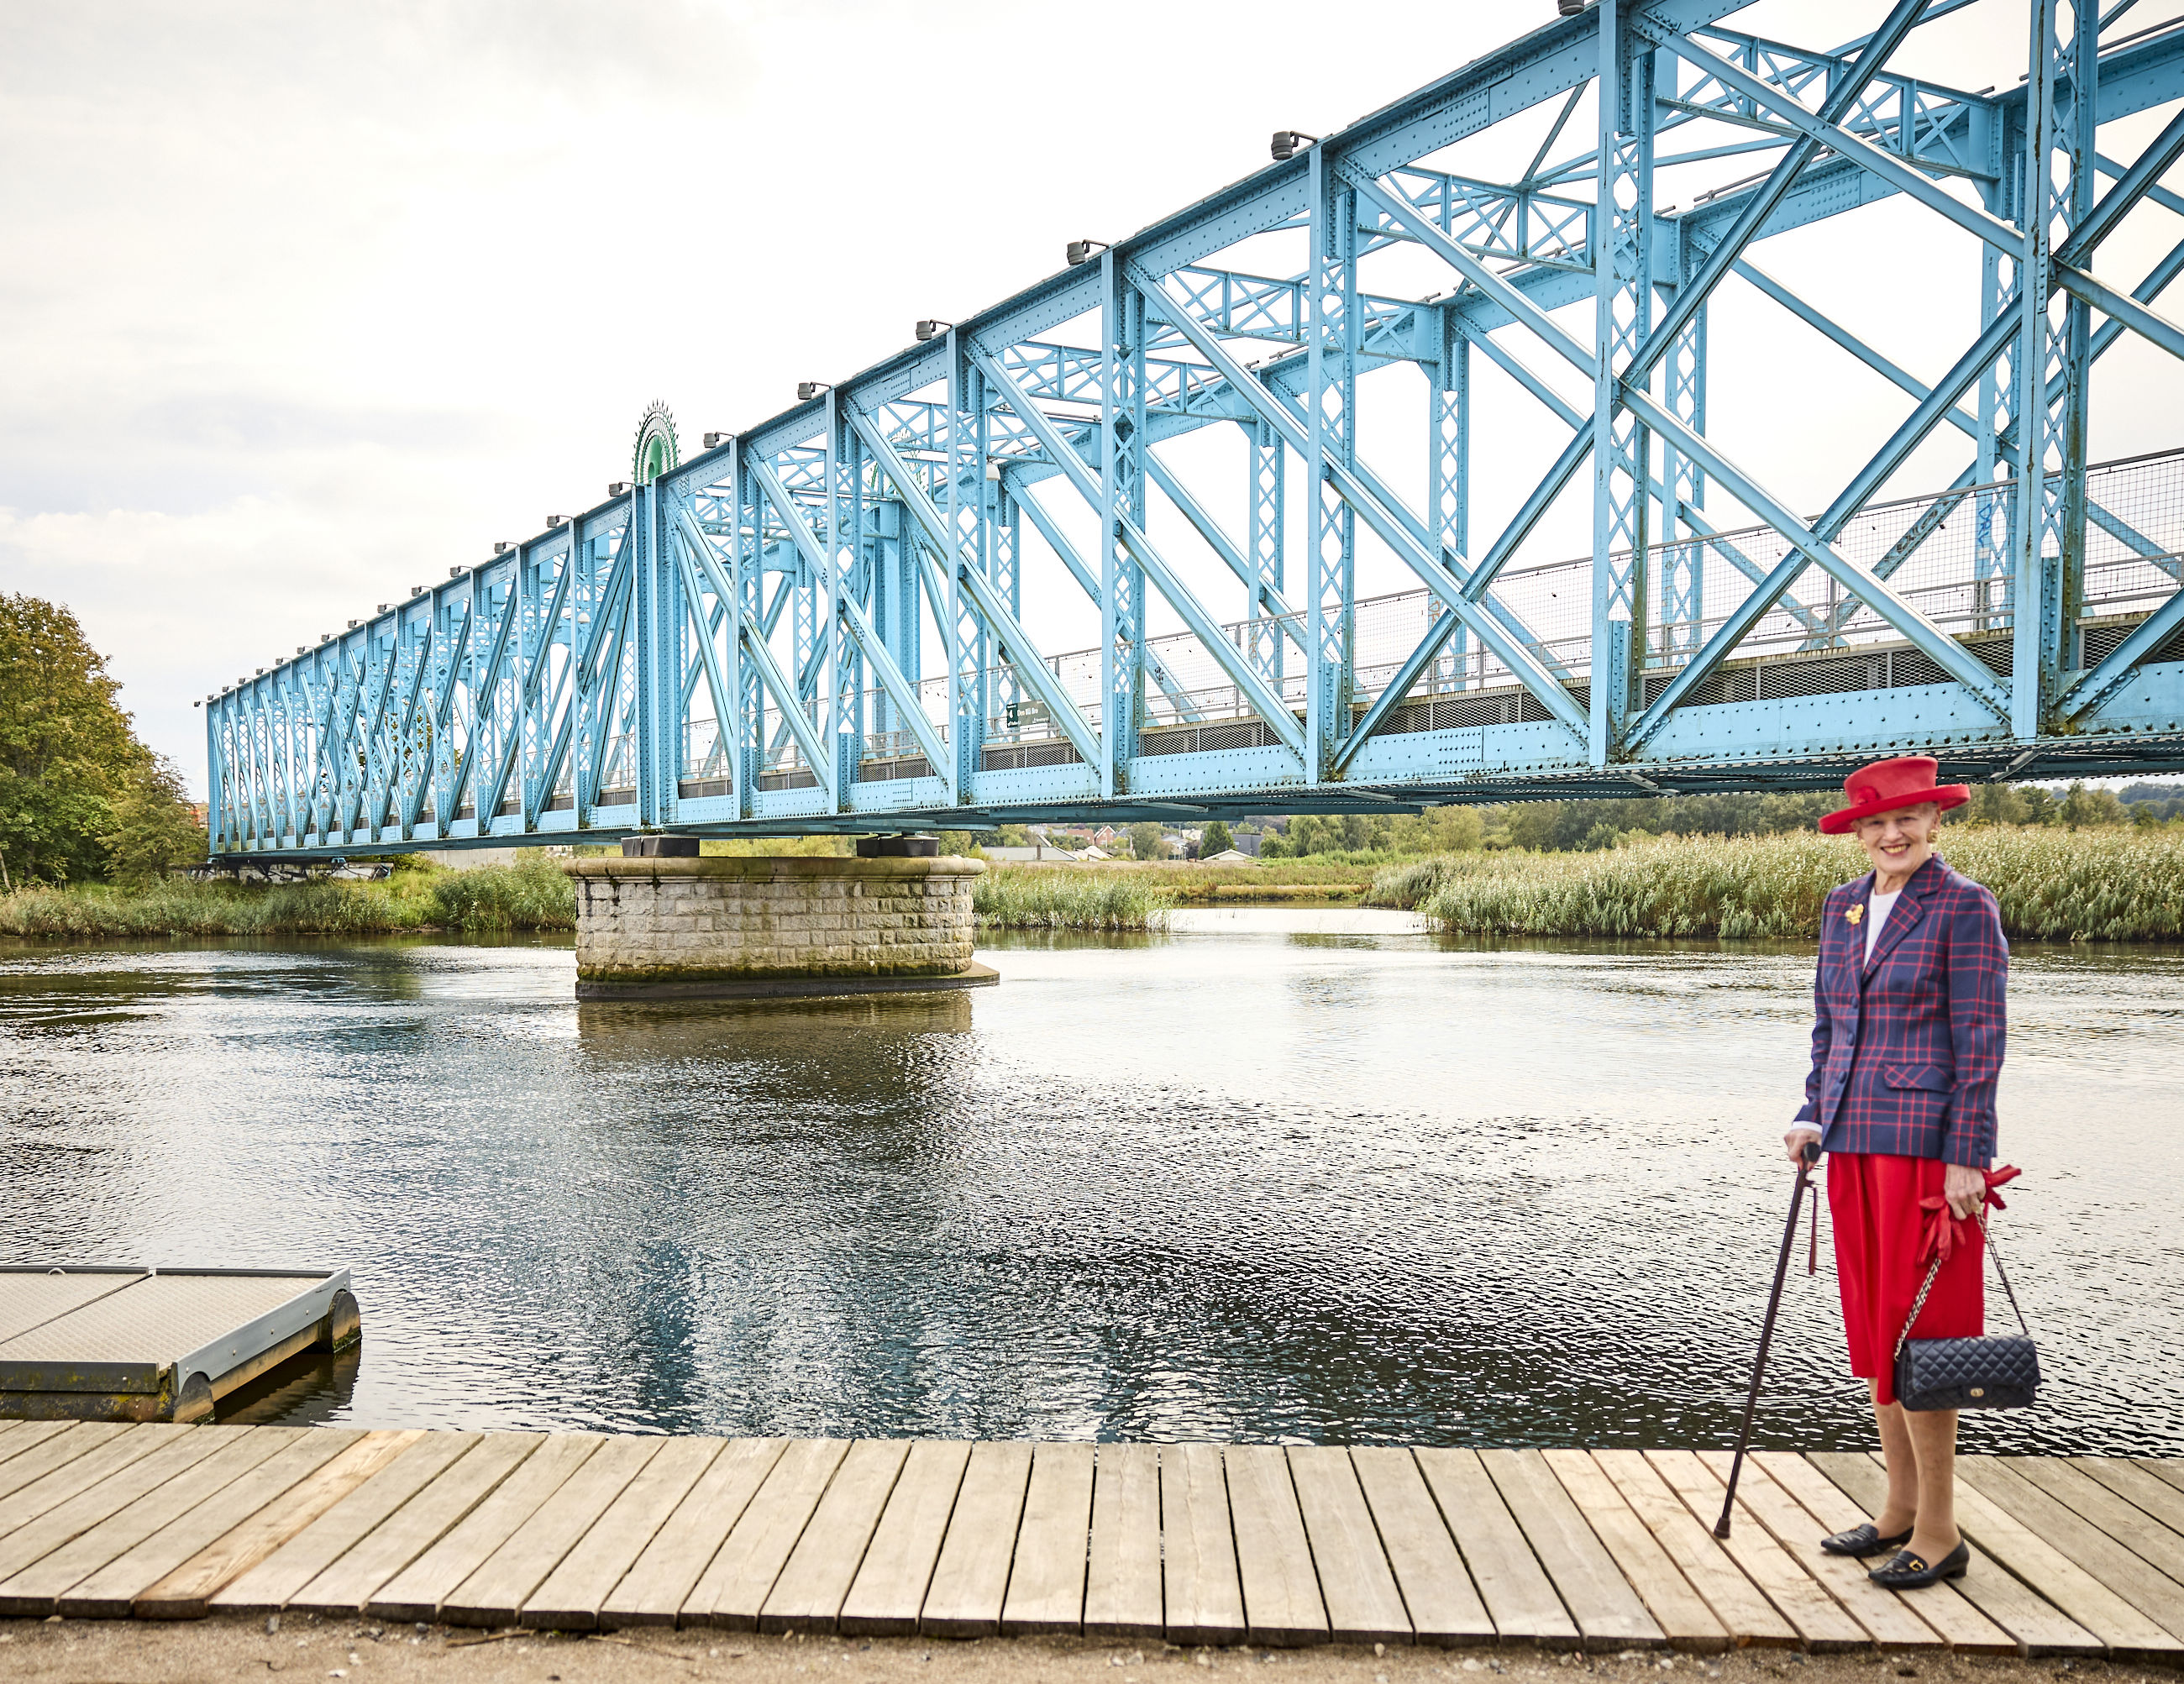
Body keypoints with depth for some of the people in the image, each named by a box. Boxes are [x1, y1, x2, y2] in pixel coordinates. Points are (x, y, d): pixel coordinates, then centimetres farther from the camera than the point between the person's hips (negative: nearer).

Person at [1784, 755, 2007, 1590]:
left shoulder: (1964, 907, -8)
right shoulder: (1842, 907, 12)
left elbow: (1980, 1040, -11)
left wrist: (1967, 1159, -15)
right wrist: (1813, 1116, 7)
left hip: (1927, 1141, -7)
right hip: (1856, 1142, 7)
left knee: (1916, 1332, -3)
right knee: (1874, 1329, 12)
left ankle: (1939, 1533, 9)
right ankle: (1901, 1508, 25)